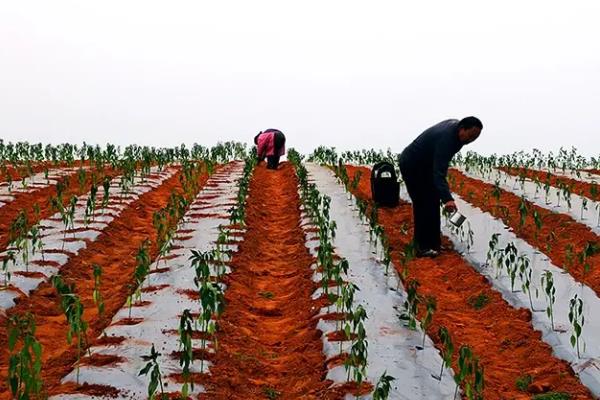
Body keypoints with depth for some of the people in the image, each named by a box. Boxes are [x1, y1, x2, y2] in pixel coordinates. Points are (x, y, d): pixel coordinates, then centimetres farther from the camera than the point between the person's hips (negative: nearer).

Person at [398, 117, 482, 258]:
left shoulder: (456, 125, -6)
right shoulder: (446, 138, -33)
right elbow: (439, 173, -42)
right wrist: (447, 199, -53)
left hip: (425, 164, 10)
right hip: (411, 166, -10)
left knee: (432, 202, 10)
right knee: (424, 204, -11)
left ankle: (432, 242, 18)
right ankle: (423, 247, -7)